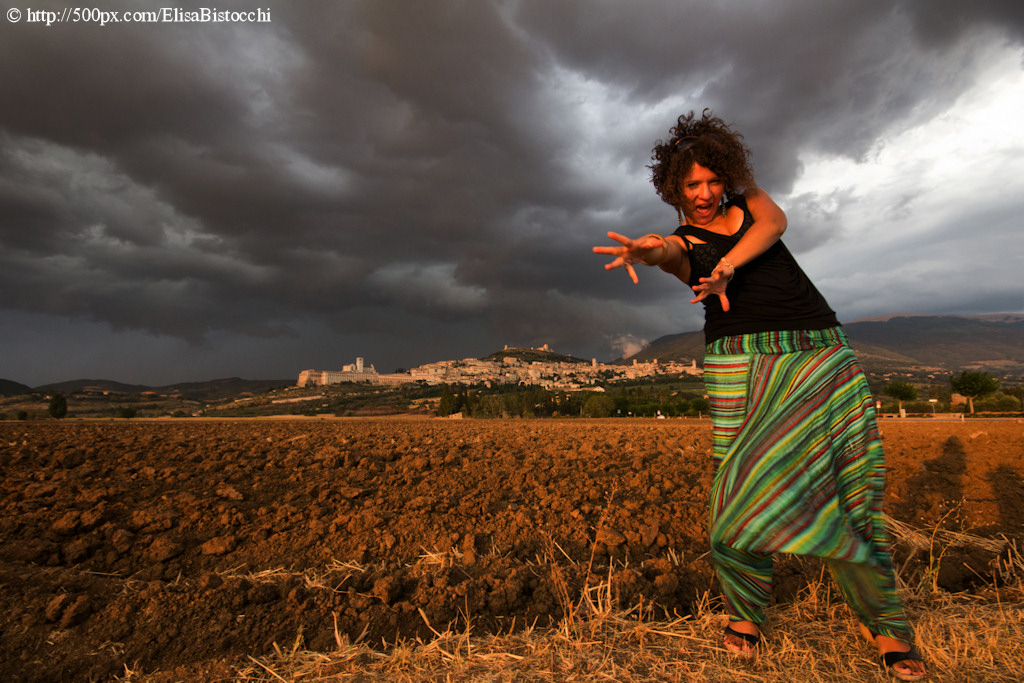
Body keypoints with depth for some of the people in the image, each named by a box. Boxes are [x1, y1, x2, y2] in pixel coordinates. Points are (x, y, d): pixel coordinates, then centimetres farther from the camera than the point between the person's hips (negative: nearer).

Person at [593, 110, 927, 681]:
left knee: (852, 489, -2)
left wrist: (729, 262, -22)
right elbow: (666, 251, -15)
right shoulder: (681, 241, 11)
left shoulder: (747, 199, 20)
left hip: (822, 353, 3)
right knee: (752, 493, -12)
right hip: (742, 362, -2)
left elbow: (773, 220, -3)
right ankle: (745, 610, 12)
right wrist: (644, 250, -40)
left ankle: (886, 622, 17)